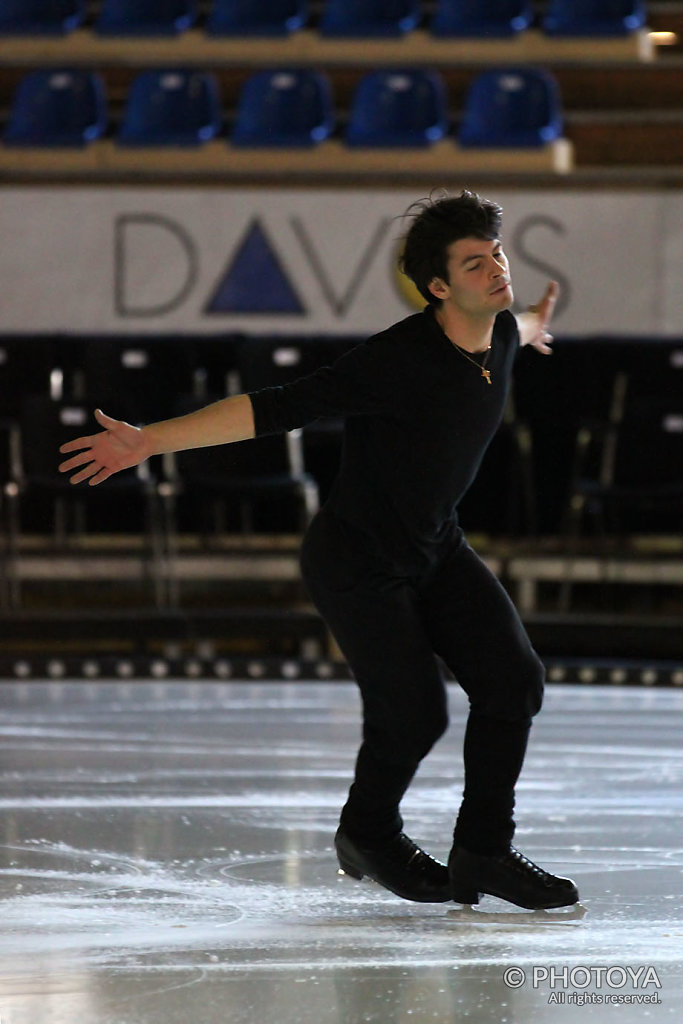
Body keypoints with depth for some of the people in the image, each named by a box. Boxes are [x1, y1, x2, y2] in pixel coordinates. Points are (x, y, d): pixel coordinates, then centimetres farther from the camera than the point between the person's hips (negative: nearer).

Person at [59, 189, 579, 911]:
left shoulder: (500, 336, -6)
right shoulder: (400, 360, -30)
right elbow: (275, 409, -32)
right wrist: (150, 440, -37)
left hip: (437, 552, 8)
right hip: (357, 561, -8)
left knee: (513, 681, -3)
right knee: (413, 713, -10)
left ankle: (483, 849, 12)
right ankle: (367, 836, 21)